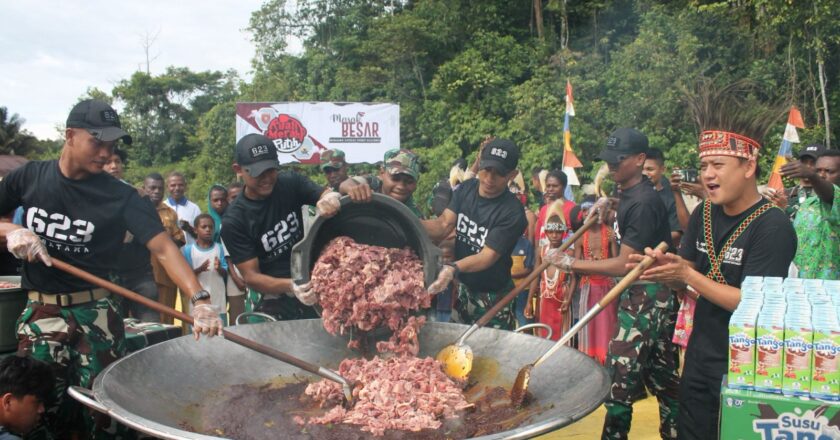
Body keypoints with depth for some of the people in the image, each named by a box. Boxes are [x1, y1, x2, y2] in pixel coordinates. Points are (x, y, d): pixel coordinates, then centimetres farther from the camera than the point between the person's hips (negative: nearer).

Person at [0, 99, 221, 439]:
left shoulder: (120, 196, -9)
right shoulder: (30, 177, 0)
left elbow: (163, 247, -19)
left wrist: (199, 299, -32)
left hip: (95, 313, -1)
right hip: (40, 311, 2)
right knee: (42, 409, 4)